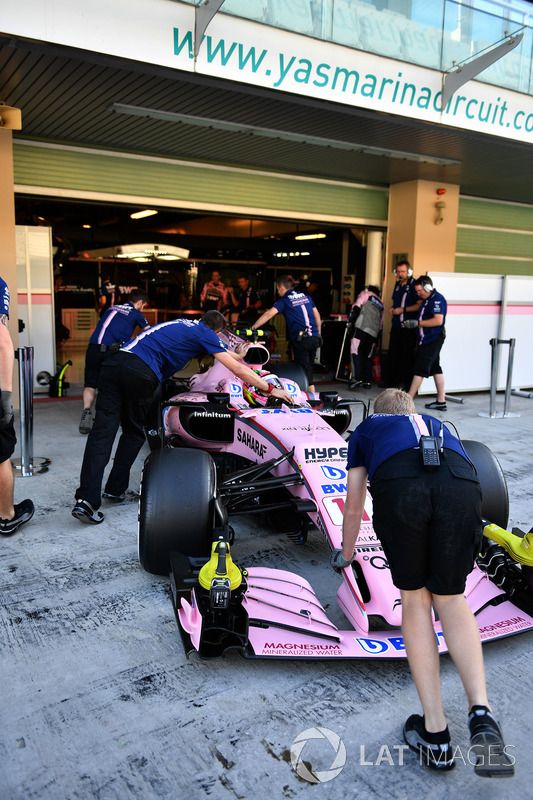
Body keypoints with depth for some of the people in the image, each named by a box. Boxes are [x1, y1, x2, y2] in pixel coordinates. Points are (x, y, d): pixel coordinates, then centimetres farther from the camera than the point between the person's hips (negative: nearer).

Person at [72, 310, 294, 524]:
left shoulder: (185, 324, 34)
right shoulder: (206, 333, 14)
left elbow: (220, 350, 52)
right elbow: (238, 370, 11)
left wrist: (239, 356, 67)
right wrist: (271, 389, 19)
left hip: (114, 361, 6)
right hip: (140, 373, -6)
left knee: (102, 431, -3)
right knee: (134, 433, 16)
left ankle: (86, 499, -11)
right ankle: (115, 489, 21)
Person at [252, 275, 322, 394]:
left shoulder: (284, 300, -2)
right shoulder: (306, 296, 14)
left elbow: (269, 314, -14)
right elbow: (317, 316, 16)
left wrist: (252, 327, -14)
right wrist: (318, 334, 25)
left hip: (300, 339, -6)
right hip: (314, 338, 6)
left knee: (304, 369, 2)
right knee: (309, 367, 17)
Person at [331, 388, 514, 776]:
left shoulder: (365, 428, 37)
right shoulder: (435, 423, 43)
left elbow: (354, 507, 41)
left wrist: (345, 554, 60)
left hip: (399, 485, -2)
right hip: (461, 483, 2)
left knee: (414, 598, 17)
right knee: (451, 598, 19)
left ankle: (435, 733, 14)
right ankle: (481, 713, 0)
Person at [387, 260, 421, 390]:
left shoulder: (413, 285, -9)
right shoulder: (398, 284, 15)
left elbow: (419, 305, -15)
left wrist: (403, 309, -16)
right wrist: (393, 309, 8)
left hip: (408, 327, -8)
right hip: (396, 325, 8)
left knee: (407, 355, -3)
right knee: (393, 354, 11)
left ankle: (407, 383, 3)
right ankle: (392, 381, 21)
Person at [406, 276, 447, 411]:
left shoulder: (437, 299, -15)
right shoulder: (427, 299, 14)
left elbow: (438, 320, -24)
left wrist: (417, 323, -21)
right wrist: (411, 323, 7)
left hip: (432, 340, -10)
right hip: (427, 339, 10)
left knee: (420, 369, -7)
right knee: (435, 368, 11)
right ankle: (441, 401, 15)